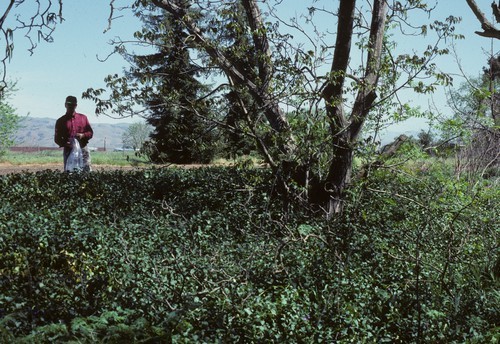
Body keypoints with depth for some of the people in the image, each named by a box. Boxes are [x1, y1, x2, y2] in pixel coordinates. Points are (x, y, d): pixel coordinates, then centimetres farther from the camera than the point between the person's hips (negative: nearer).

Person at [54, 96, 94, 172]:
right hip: (68, 151, 0)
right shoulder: (61, 121, 9)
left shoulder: (83, 118, 13)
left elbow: (90, 133, 12)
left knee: (87, 171, -8)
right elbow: (57, 138, 6)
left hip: (83, 149, 0)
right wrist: (65, 143, -15)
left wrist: (83, 135, -10)